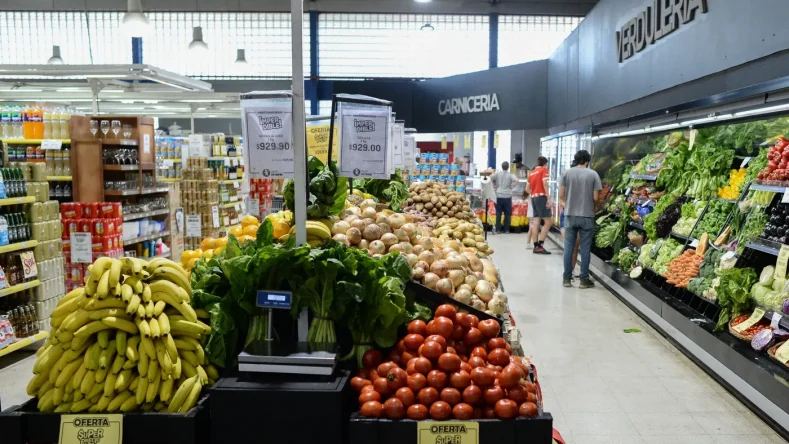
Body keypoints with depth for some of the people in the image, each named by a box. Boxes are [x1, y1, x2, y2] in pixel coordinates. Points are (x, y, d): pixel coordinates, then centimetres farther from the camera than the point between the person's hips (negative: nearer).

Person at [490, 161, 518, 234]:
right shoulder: (510, 175, 0)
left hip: (499, 196, 1)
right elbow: (516, 181, -16)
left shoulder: (498, 173, 3)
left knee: (498, 213, 4)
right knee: (507, 214, 6)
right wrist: (512, 187, -2)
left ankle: (498, 229, 4)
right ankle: (506, 229, 7)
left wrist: (494, 186, -2)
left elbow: (491, 177, -12)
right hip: (507, 196, -1)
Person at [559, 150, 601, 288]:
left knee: (569, 247, 8)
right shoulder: (593, 174, -4)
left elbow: (561, 196, 0)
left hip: (570, 216, 2)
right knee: (585, 249, 5)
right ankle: (584, 279, 10)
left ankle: (567, 278, 11)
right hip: (587, 216, -1)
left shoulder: (566, 173, 1)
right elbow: (596, 198, -5)